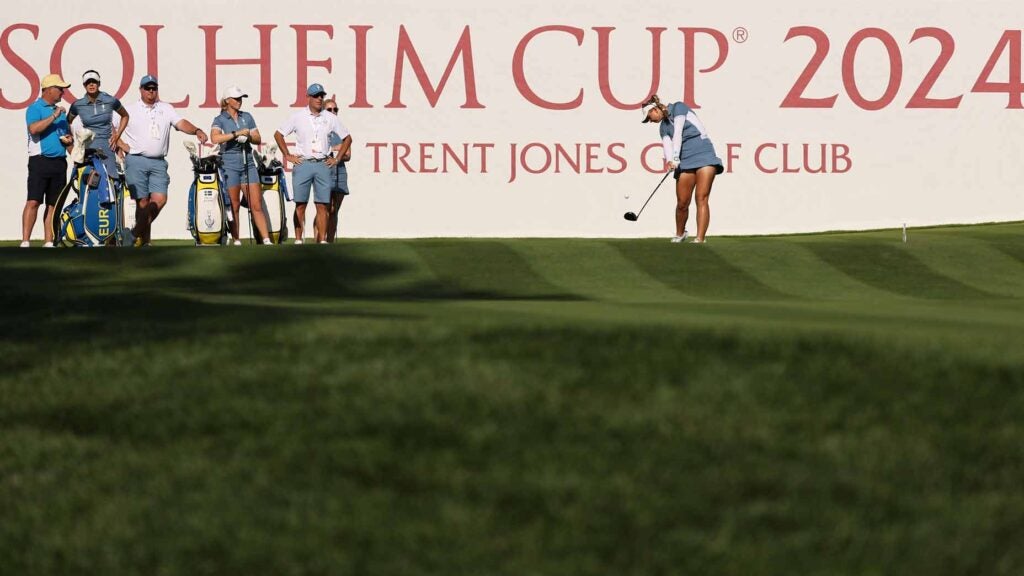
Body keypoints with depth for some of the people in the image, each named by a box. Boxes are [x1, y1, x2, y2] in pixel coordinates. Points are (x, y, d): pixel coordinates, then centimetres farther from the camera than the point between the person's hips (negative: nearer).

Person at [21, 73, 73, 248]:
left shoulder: (61, 111, 21)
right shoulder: (35, 109, -2)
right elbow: (34, 129, -20)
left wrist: (68, 140, 8)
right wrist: (54, 117, -17)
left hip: (59, 161, 7)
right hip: (40, 160, -7)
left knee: (53, 204, 6)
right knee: (33, 202, -13)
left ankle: (48, 242, 8)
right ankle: (25, 242, -17)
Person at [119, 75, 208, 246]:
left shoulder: (166, 109, 15)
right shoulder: (130, 110, 7)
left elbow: (181, 123, 1)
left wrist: (197, 131, -17)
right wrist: (122, 145, -3)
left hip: (158, 163, 3)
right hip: (136, 161, -3)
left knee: (160, 199, -10)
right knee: (142, 201, -5)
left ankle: (140, 233, 5)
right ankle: (143, 238, 4)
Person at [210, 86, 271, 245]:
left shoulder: (247, 117, 14)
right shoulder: (220, 120, 0)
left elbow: (258, 139, 14)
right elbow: (215, 138, -18)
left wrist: (249, 136, -7)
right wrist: (236, 134, -21)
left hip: (248, 162, 3)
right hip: (229, 164, -3)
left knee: (256, 205, -2)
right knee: (233, 206, 0)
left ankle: (266, 239, -6)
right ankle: (236, 241, 6)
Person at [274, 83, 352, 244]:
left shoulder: (330, 119, 8)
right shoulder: (298, 117, 4)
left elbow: (347, 138, 17)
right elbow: (278, 134, 10)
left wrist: (337, 159, 9)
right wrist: (287, 155, 4)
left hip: (323, 165, 2)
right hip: (303, 164, -2)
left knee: (322, 205, -1)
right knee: (300, 205, -2)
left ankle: (322, 240, 0)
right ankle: (298, 240, 1)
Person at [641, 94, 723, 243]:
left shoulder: (678, 108, 0)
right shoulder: (663, 126, 16)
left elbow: (678, 133, -11)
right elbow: (668, 146, 0)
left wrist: (675, 157, -20)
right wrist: (670, 160, -22)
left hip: (704, 156, -6)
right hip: (685, 162, 6)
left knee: (702, 199, -15)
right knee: (682, 203, -1)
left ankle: (700, 239, -22)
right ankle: (680, 234, 24)